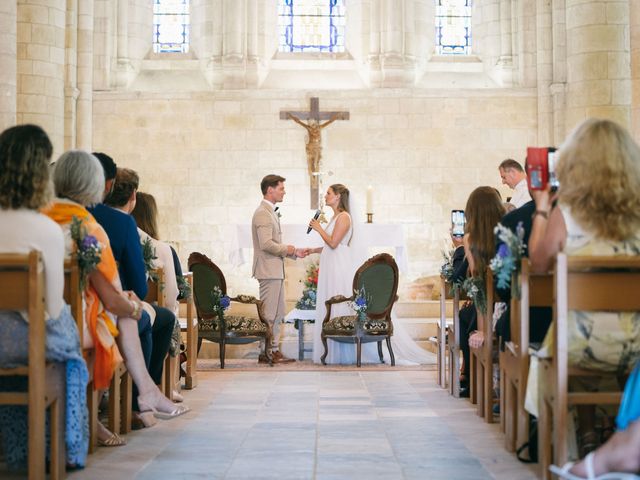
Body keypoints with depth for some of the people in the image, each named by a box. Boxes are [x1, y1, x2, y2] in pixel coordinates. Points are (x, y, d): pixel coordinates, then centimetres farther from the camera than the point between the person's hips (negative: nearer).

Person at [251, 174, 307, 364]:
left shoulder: (271, 212, 18)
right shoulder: (263, 213, -15)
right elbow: (266, 244, -24)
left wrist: (295, 252, 14)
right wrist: (287, 249, -11)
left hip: (275, 270, 11)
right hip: (269, 270, -11)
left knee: (278, 313, 13)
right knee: (269, 314, -5)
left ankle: (273, 350, 18)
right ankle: (267, 353, 0)